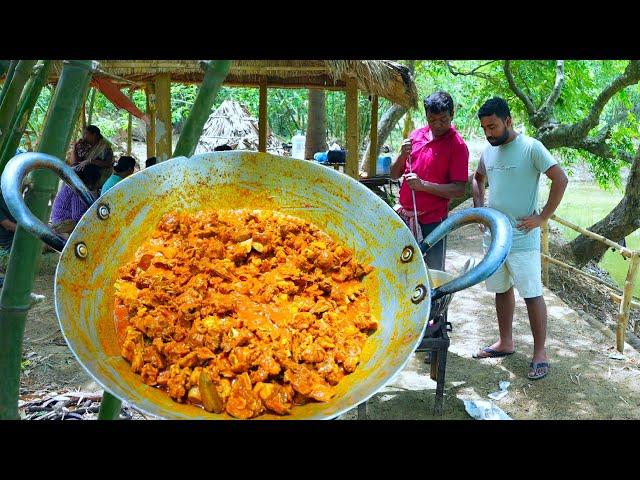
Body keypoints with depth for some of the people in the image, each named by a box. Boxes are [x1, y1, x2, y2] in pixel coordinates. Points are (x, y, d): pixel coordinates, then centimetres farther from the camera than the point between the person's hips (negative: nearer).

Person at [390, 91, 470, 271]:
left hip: (432, 222, -5)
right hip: (404, 215, 5)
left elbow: (459, 190, -14)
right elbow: (394, 175, 10)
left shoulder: (457, 146, -8)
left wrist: (423, 185, -22)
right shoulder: (416, 135, 7)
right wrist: (402, 155, -10)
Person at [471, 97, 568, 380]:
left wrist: (543, 217, -15)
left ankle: (540, 353, 12)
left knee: (532, 295, 1)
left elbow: (560, 180, -15)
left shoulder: (531, 148, -12)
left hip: (522, 238, -6)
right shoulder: (489, 150, 8)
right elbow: (477, 179, 25)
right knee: (501, 290, 16)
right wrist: (478, 209, 11)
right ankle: (505, 343, 30)